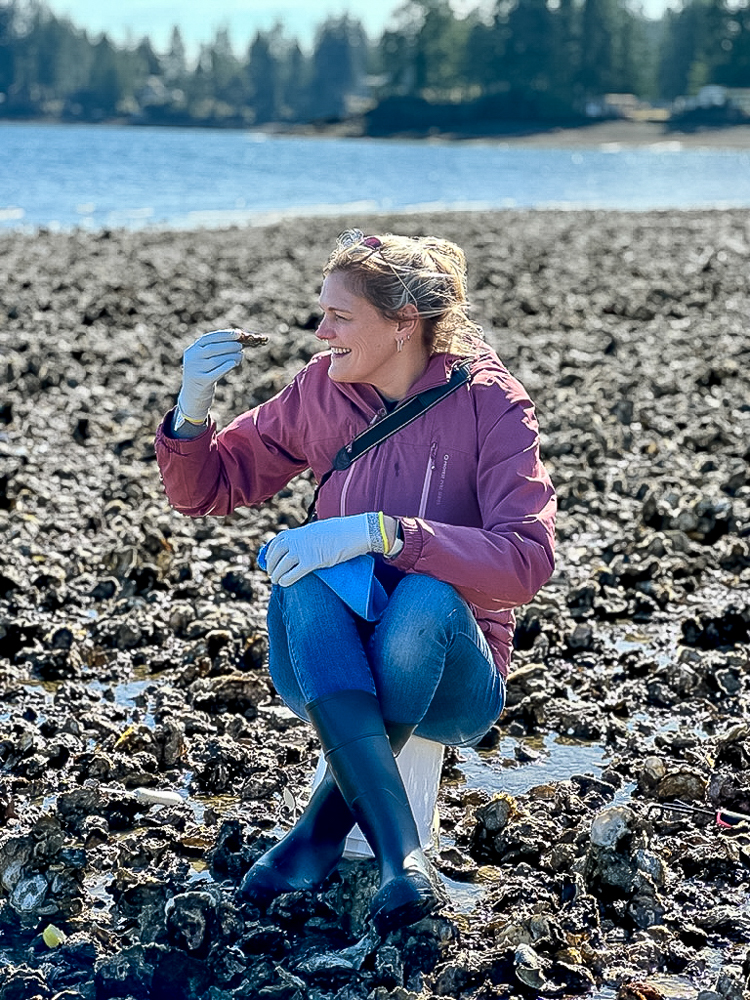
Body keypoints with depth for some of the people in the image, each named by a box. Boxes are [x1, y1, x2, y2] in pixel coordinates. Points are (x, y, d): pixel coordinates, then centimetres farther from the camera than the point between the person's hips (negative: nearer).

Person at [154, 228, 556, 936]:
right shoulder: (321, 390, 2)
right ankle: (400, 853, -36)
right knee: (301, 576, -30)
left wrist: (378, 530, -32)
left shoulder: (488, 402, -10)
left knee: (427, 593, -35)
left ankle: (323, 827, -21)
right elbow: (205, 489, 11)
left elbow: (527, 560, -23)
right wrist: (193, 407, -10)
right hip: (330, 676, 3)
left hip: (447, 684, -3)